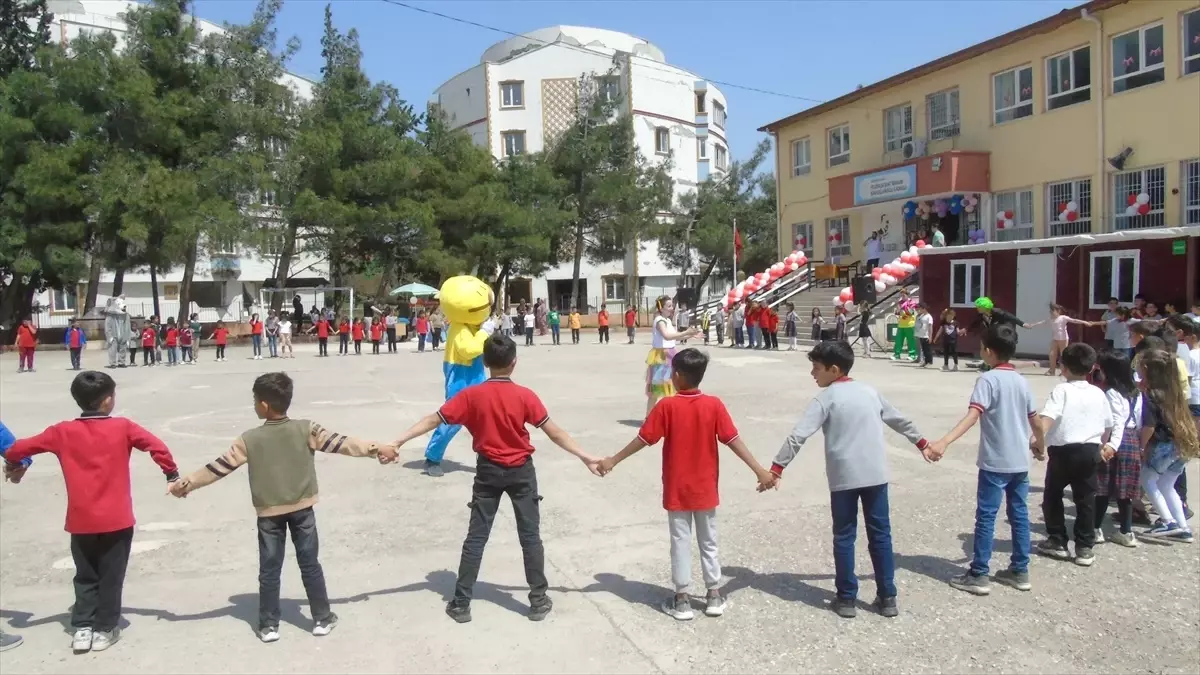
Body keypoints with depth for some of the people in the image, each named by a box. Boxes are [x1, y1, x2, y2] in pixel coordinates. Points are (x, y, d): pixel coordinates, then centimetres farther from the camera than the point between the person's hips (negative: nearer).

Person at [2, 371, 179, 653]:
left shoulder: (63, 432, -1)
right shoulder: (122, 427, -8)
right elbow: (157, 447, -14)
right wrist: (173, 475, -2)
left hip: (81, 521, 2)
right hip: (117, 520, -2)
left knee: (85, 576, 18)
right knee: (111, 577, 10)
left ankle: (81, 629, 19)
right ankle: (104, 630, 17)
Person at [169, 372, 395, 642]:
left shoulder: (250, 439, -9)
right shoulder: (306, 430, -10)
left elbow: (219, 467, -4)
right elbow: (340, 443, -9)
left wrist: (186, 483, 8)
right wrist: (376, 448, -3)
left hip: (269, 513, -1)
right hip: (302, 509, 1)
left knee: (269, 570, 11)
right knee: (310, 565, 10)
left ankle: (269, 625, 19)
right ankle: (322, 618, 17)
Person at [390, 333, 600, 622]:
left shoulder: (471, 395, -9)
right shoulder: (525, 396, -12)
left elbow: (433, 420, -8)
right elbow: (555, 433, -10)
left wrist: (398, 441, -2)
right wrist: (585, 457, -3)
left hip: (488, 471, 1)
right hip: (521, 471, -1)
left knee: (476, 537, 8)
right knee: (530, 536, 8)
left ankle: (461, 604, 13)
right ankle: (538, 600, 14)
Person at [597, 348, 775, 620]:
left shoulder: (667, 406, -14)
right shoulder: (714, 405, -9)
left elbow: (643, 439, -10)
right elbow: (733, 440, -9)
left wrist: (613, 461, 1)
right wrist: (759, 470, -3)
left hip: (677, 490, -2)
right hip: (705, 489, 2)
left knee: (681, 542, 8)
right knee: (708, 542, 15)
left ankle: (681, 599, 15)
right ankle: (714, 596, 23)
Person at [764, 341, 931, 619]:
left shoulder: (826, 398, -6)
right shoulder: (869, 390, 10)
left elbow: (798, 435, -13)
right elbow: (899, 420, 22)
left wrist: (776, 469, -13)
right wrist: (922, 443, 37)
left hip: (843, 477, -4)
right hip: (876, 474, 4)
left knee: (844, 537, 8)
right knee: (880, 534, 13)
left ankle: (846, 598, 13)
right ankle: (887, 597, 20)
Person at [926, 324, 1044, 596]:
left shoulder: (988, 379, -13)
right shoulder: (1022, 381, 8)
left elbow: (973, 415, -26)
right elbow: (1036, 422, 15)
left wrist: (944, 442, -36)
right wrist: (1039, 446, 35)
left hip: (995, 461, -7)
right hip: (1020, 461, 7)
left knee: (985, 516, -1)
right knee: (1019, 515, 14)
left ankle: (979, 575, 4)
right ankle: (1020, 571, 22)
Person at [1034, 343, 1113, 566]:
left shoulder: (1062, 390, -10)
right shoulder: (1098, 394, 7)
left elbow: (1046, 417, -27)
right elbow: (1108, 426, 16)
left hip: (1063, 450, -4)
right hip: (1090, 451, 4)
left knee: (1052, 496, 12)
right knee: (1086, 499, 10)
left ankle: (1057, 542, 17)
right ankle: (1085, 548, 12)